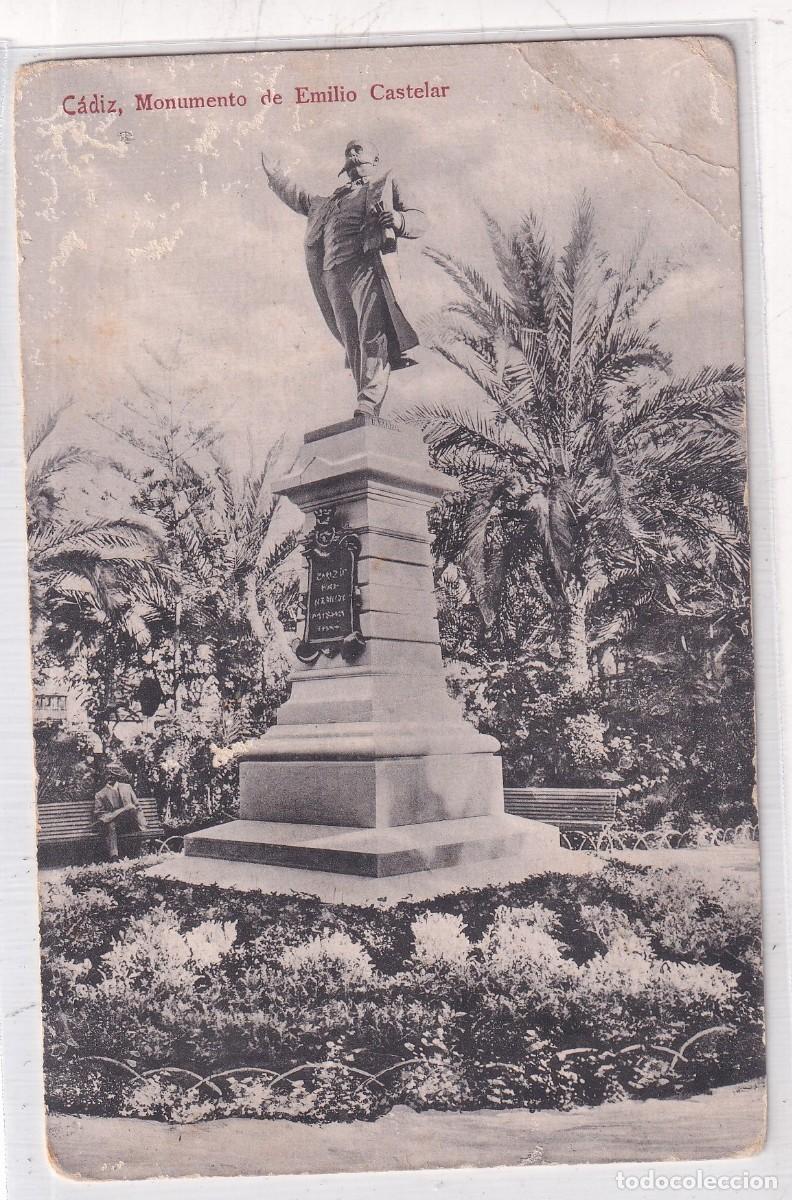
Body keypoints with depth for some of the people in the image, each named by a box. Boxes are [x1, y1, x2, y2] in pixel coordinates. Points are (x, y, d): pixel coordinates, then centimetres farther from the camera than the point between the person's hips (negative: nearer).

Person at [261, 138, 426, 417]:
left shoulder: (384, 184, 22)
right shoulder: (330, 202, 36)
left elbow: (418, 220, 11)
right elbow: (298, 198, 53)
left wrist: (399, 219, -11)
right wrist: (273, 174, 59)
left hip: (368, 265, -5)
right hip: (333, 275, 5)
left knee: (372, 335, -22)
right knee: (352, 342, -7)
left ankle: (368, 406, -34)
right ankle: (365, 414, -12)